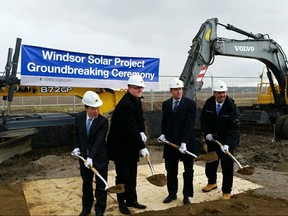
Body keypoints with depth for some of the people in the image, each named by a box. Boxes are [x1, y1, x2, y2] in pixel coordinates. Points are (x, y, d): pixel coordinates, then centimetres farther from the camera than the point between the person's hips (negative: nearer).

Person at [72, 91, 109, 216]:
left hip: (100, 158, -4)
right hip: (84, 157, 4)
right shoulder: (79, 118, -6)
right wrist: (77, 147, -5)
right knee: (86, 183, 19)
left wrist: (91, 157, -31)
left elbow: (98, 141, -23)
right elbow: (76, 134, 10)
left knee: (101, 185, 8)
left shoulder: (103, 121, -18)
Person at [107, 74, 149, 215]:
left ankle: (131, 200, 28)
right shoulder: (125, 104, -25)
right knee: (123, 175, 4)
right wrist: (141, 147, -27)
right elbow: (131, 128, -29)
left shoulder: (136, 100, 5)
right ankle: (122, 203, 20)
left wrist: (142, 132, -4)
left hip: (131, 145, 9)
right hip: (120, 146, -8)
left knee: (132, 175, 15)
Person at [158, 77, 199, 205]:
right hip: (170, 142, 4)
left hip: (187, 142, -3)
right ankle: (172, 193, 27)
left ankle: (186, 195, 23)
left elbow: (189, 124, -15)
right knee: (171, 170, 12)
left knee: (188, 171, 9)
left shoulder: (190, 104, -8)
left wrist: (184, 142, -21)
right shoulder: (166, 104, 6)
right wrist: (163, 133, -4)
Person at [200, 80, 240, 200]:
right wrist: (207, 133, -9)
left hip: (227, 141, -4)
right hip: (212, 138, 4)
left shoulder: (232, 107, -19)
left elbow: (234, 127, -22)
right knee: (210, 162, 19)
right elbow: (203, 119, 5)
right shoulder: (208, 103, -7)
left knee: (227, 166, 0)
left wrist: (227, 144, -31)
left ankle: (226, 191, 17)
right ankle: (212, 182, 44)